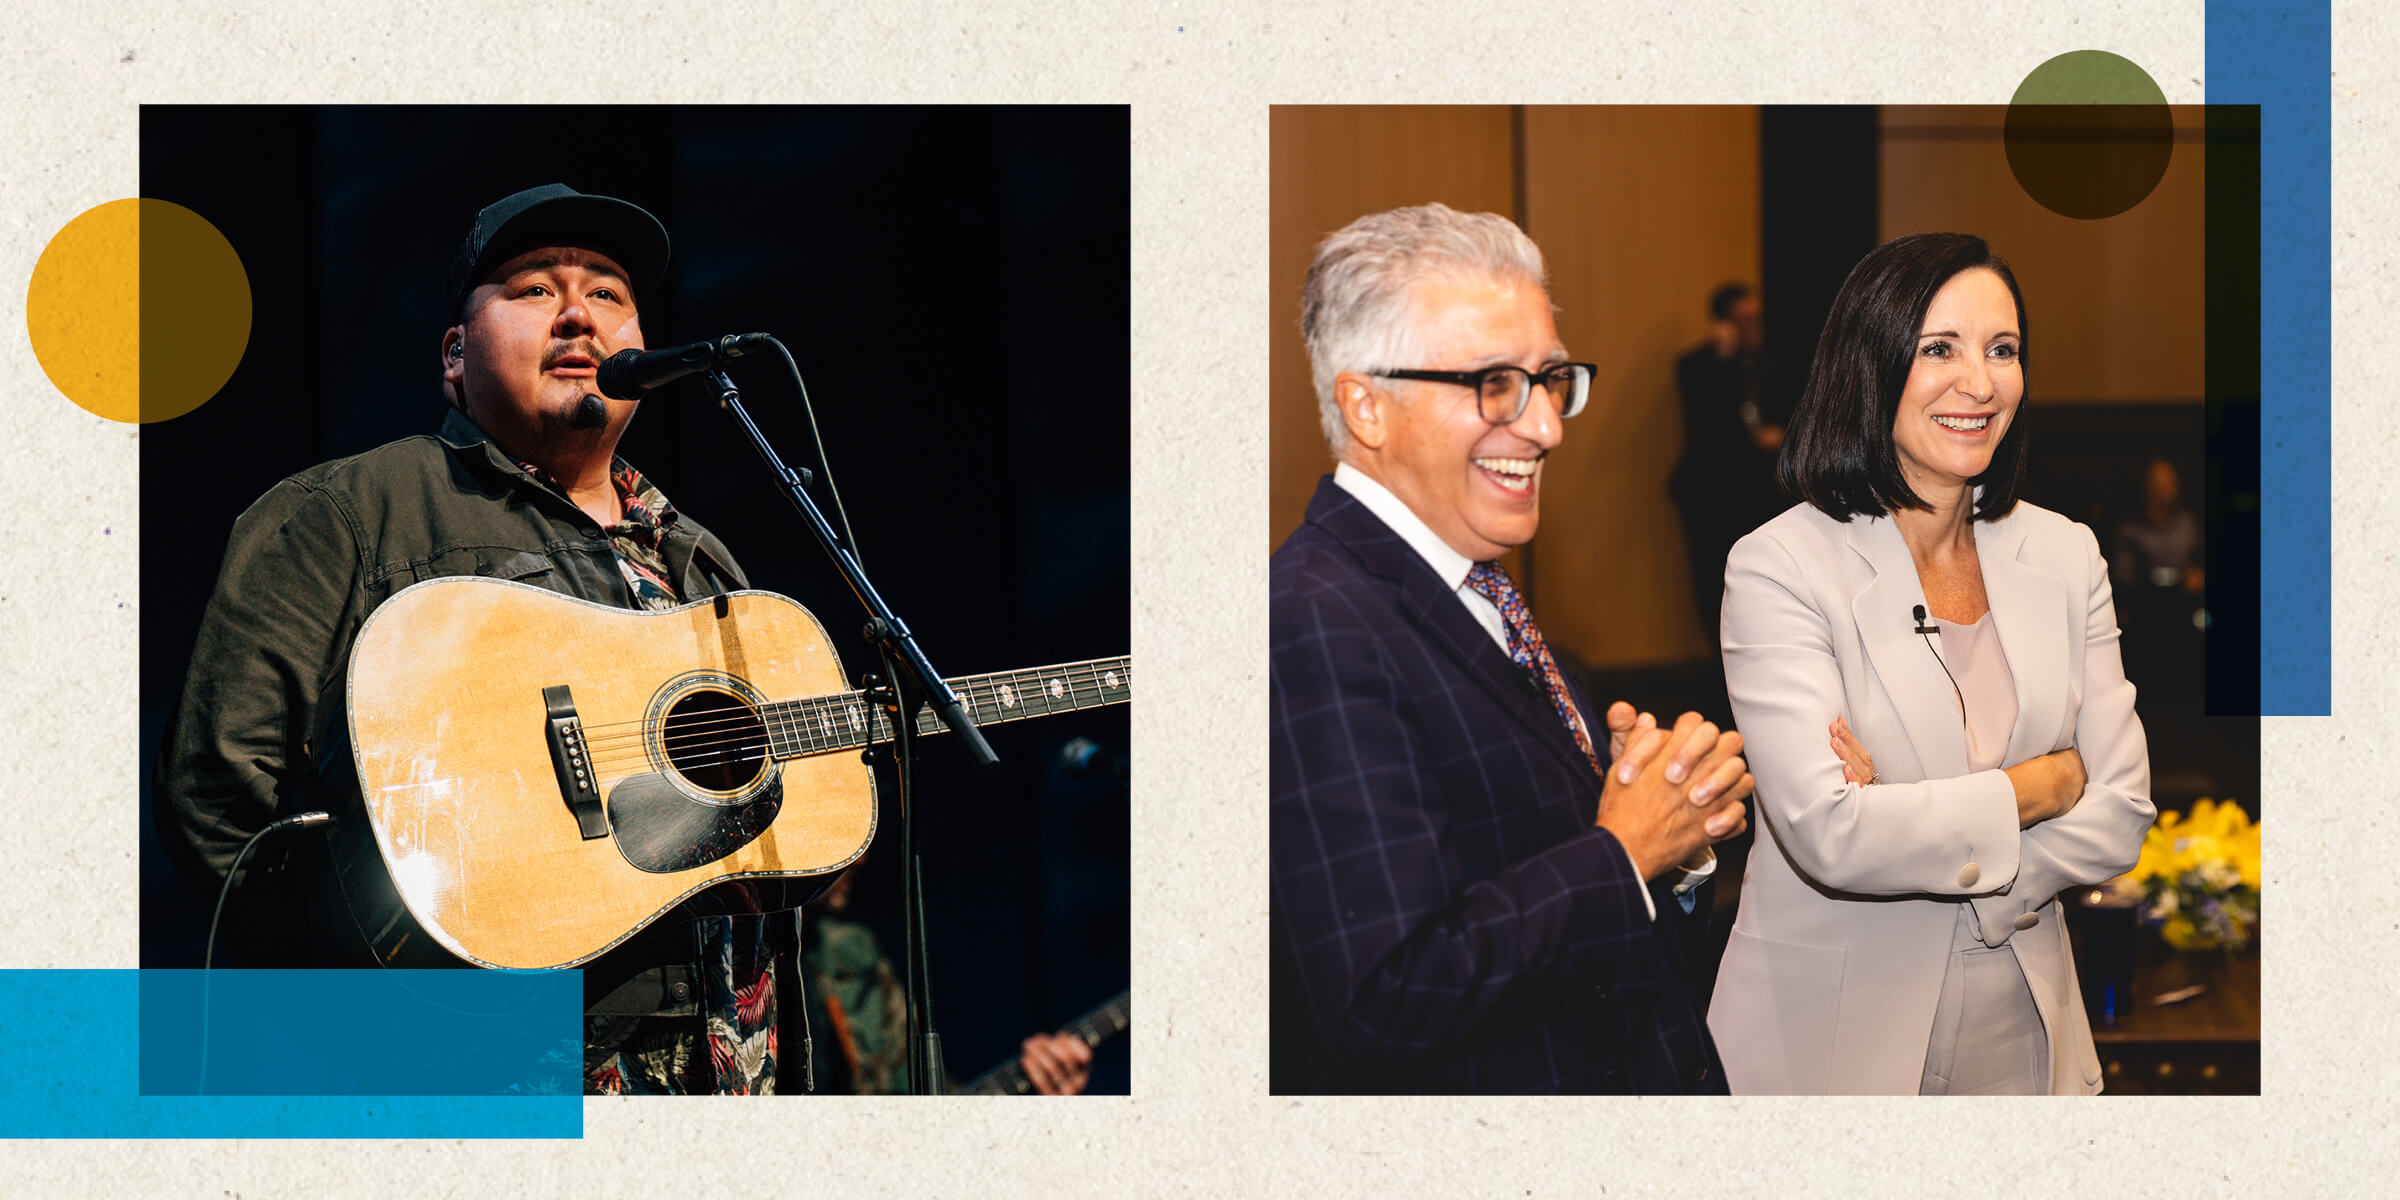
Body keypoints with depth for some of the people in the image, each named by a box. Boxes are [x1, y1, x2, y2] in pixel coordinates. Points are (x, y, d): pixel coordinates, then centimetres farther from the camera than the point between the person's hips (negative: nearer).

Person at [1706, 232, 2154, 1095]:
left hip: (2020, 1028, 5)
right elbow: (1828, 832, -23)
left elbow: (2121, 816, -2)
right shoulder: (1778, 566, -13)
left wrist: (1910, 830, -15)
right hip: (1834, 1042, -4)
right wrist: (2041, 786, -12)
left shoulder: (2065, 556, 4)